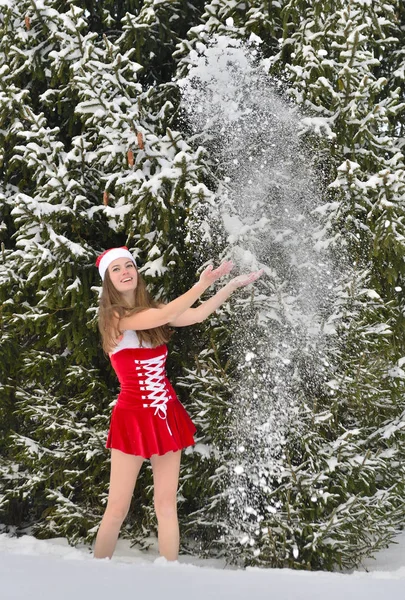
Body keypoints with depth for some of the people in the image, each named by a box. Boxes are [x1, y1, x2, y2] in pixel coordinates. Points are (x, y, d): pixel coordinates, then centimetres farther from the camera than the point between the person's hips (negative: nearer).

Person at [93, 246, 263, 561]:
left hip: (166, 414, 6)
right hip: (133, 416, -5)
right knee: (117, 509, -3)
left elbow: (196, 315, 7)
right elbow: (165, 316, -21)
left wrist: (233, 284, 6)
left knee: (167, 505, 4)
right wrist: (204, 283, -20)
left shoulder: (151, 309, 9)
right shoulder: (114, 316, -10)